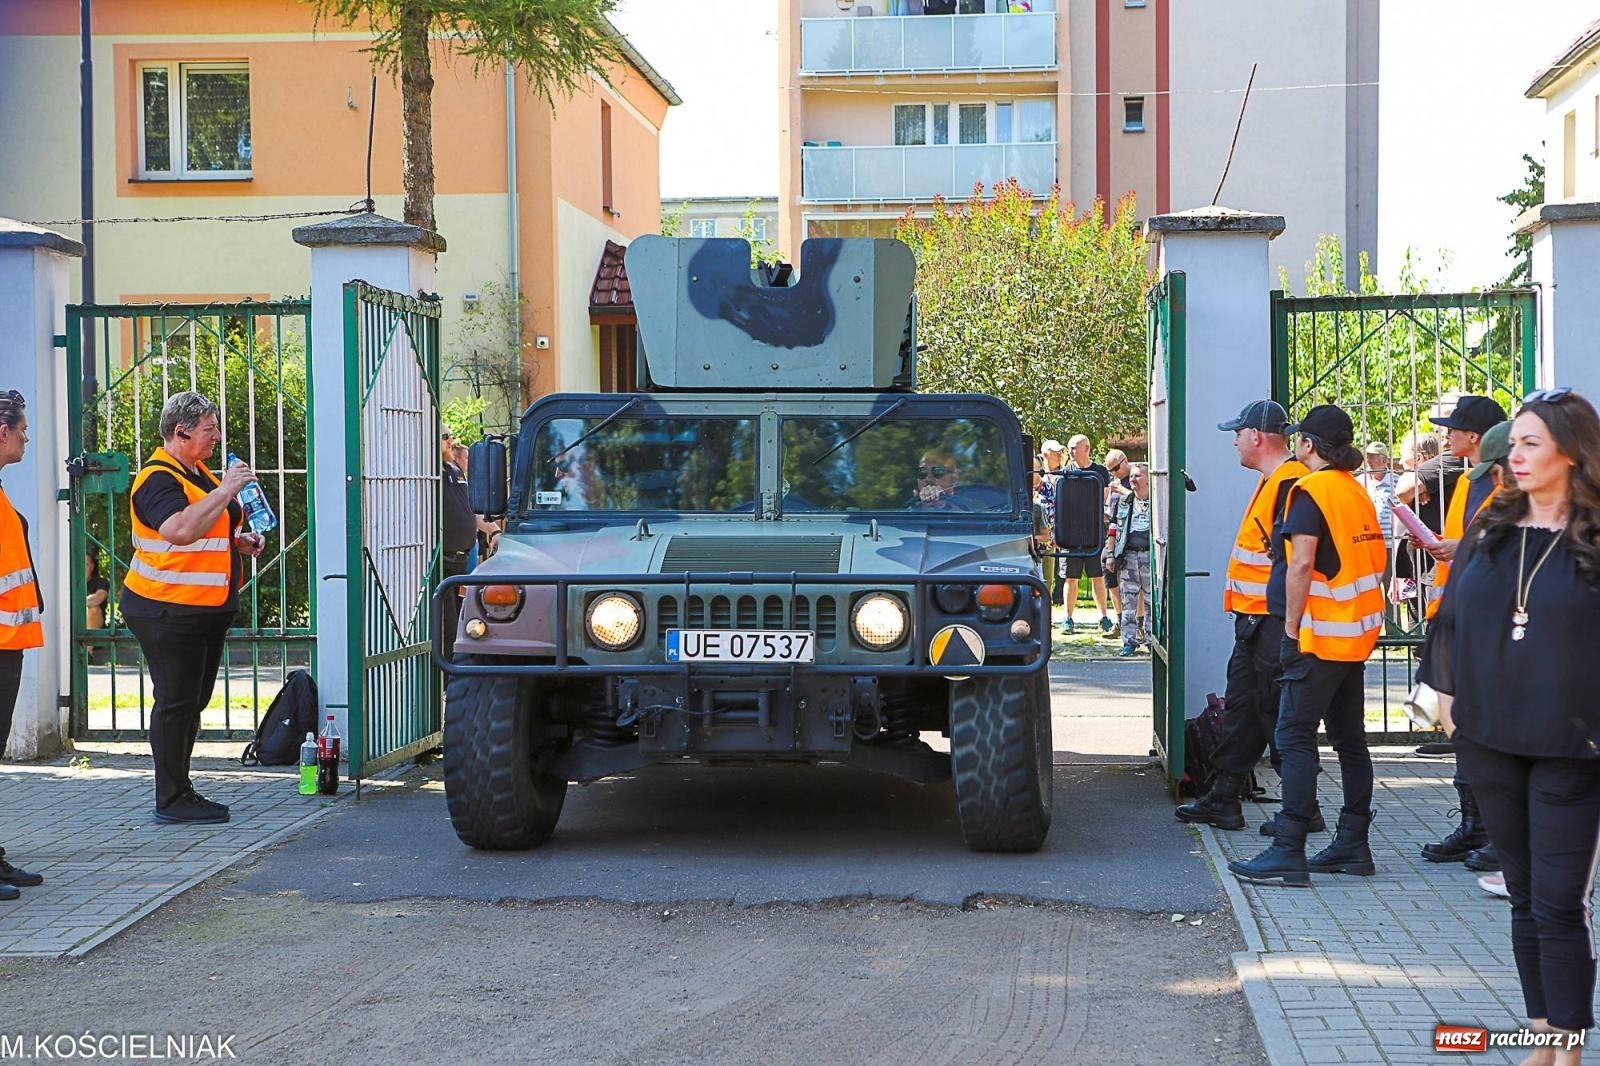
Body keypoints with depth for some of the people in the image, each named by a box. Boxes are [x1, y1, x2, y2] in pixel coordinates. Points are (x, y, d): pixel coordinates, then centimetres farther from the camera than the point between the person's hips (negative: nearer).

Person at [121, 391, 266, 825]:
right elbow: (181, 530, -33)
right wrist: (226, 491, -30)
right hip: (168, 610, -10)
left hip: (208, 609, 10)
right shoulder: (158, 478, -15)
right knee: (176, 701, -5)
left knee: (193, 701, 13)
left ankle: (179, 790, 22)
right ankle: (172, 801, 1)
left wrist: (239, 541, 12)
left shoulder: (200, 473, 16)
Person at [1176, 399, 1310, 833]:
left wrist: (1282, 625, -25)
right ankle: (1224, 800, 22)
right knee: (1241, 705, 14)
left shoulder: (1291, 483, -18)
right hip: (1254, 619, 11)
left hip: (1273, 621, -11)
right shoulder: (1270, 481, 17)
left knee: (1277, 712, -4)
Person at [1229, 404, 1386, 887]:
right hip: (1358, 632, 9)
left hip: (1321, 635, -9)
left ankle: (1288, 851, -13)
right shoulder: (1359, 493, 14)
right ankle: (1353, 844, 15)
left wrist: (1291, 627, -14)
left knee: (1295, 738, -9)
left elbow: (1301, 564, -20)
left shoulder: (1311, 491, -12)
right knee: (1349, 739, 12)